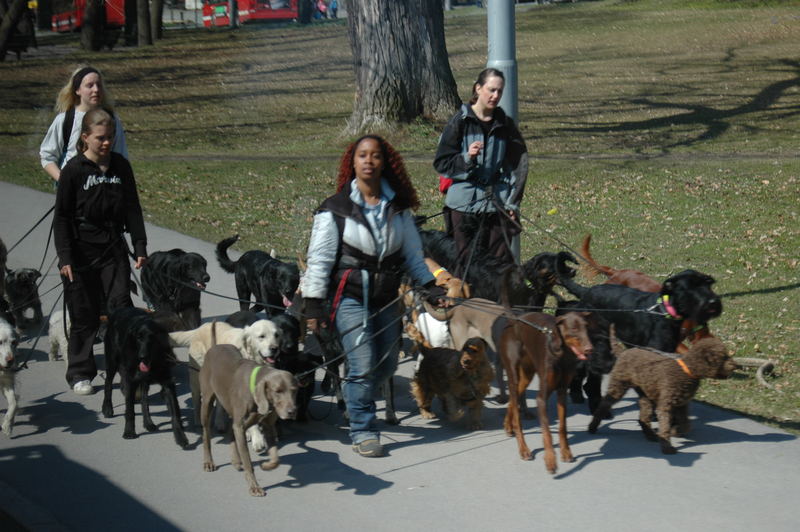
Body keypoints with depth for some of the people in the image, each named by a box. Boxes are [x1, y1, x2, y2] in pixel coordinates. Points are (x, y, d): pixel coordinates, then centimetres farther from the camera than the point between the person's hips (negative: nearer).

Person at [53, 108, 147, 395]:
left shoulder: (121, 166, 4)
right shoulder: (74, 169, -8)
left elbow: (133, 208, 10)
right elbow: (62, 216, -6)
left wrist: (140, 246, 4)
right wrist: (65, 257, -11)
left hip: (113, 249, 3)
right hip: (82, 251, -3)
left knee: (121, 307, -6)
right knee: (84, 317, 3)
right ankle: (80, 373, 16)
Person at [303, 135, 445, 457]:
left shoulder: (397, 207, 6)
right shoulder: (336, 209, -6)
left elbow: (412, 252, 14)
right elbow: (319, 259, -5)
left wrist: (430, 287, 7)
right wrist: (313, 305, -9)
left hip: (387, 297, 5)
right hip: (351, 298, -5)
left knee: (387, 364, 9)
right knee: (363, 365, -12)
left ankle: (354, 402, 34)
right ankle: (363, 431, 1)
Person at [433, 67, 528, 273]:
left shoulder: (505, 125, 8)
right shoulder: (460, 122, 0)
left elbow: (518, 166, 10)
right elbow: (441, 163, 0)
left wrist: (513, 202, 2)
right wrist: (467, 158, -18)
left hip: (498, 206, 2)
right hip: (464, 205, -2)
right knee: (466, 263, 0)